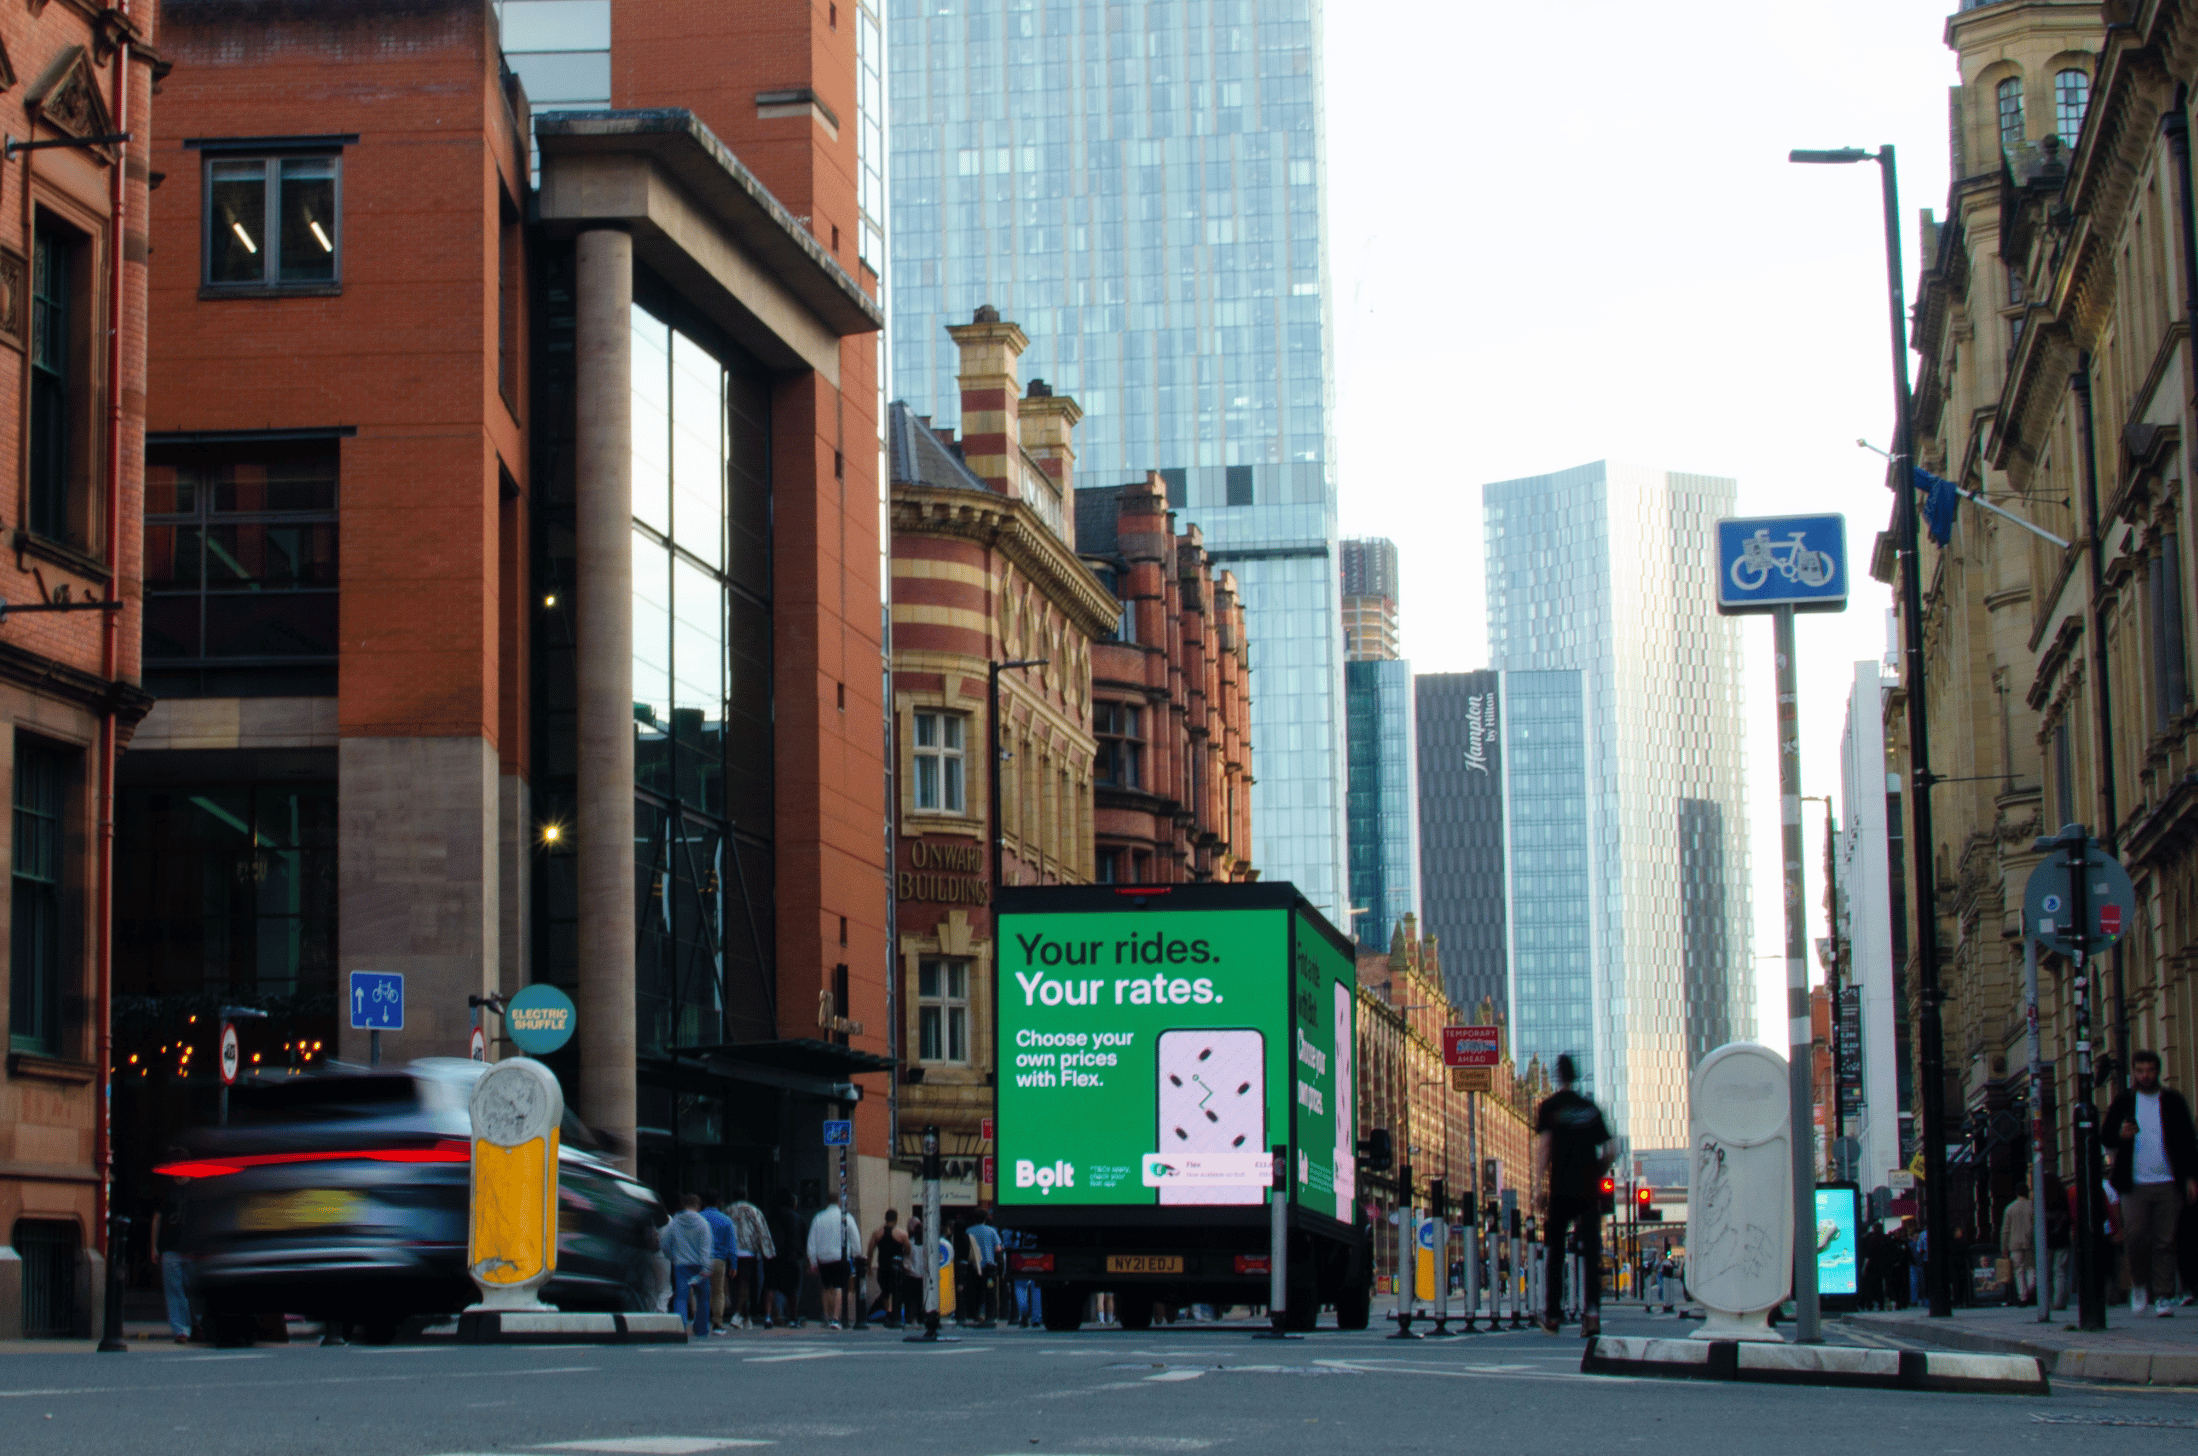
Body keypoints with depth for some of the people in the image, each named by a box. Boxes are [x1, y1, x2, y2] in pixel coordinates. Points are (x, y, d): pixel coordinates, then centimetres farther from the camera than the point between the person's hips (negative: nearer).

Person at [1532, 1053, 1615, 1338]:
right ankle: (1592, 1310, -17)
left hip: (1559, 1189, -2)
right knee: (1591, 1252, -1)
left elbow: (1543, 1145, -9)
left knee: (1555, 1252, 10)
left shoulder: (1549, 1106, 1)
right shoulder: (1591, 1108, 11)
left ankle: (1553, 1314, 15)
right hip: (1589, 1191, 2)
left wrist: (1538, 1184, -8)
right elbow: (1611, 1151, 8)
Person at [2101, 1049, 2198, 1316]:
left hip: (2168, 1184, 0)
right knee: (2134, 1238, -9)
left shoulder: (2173, 1101, 8)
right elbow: (2106, 1137, 9)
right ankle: (2139, 1284, 14)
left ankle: (2164, 1297, 1)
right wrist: (2121, 1135, -14)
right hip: (2135, 1184, 0)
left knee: (2165, 1242, -3)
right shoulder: (2123, 1102, 10)